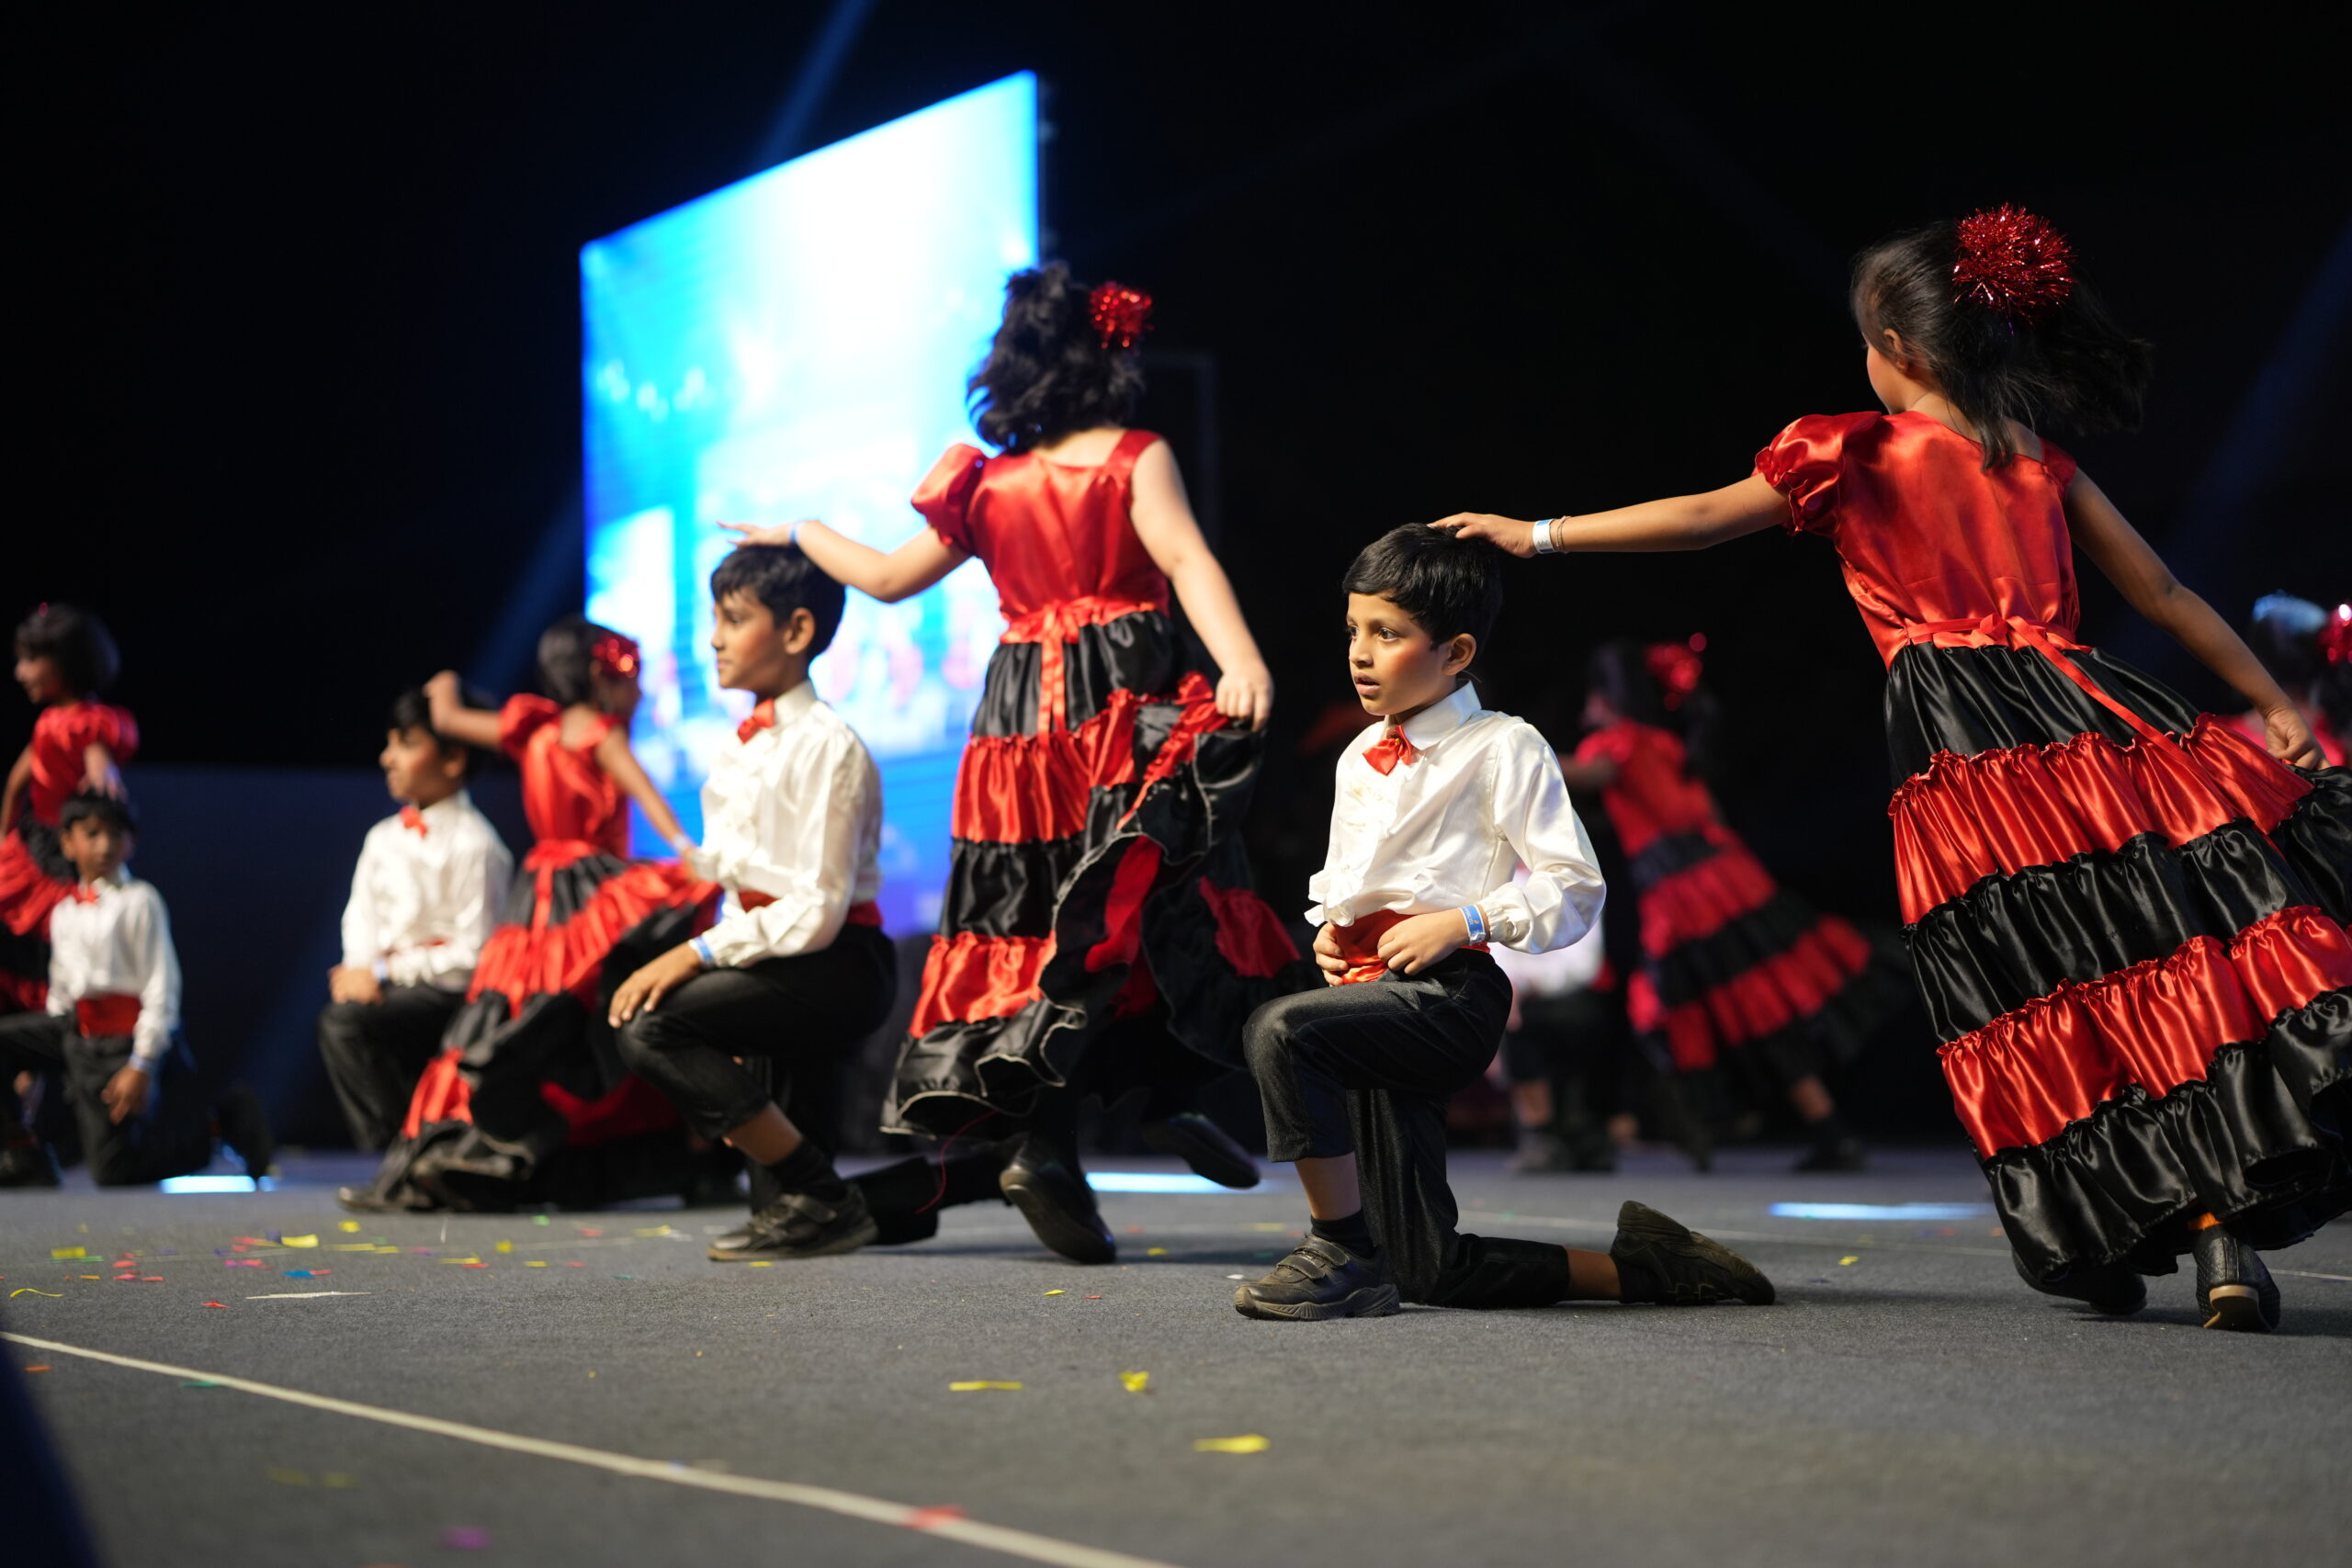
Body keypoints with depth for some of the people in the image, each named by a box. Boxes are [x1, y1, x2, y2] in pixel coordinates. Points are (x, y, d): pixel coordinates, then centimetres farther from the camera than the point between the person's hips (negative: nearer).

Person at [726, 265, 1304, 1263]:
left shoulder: (986, 482, 12)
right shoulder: (1135, 460, 0)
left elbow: (889, 578, 20)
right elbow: (1186, 562, -16)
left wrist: (800, 532, 37)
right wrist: (1241, 662, -28)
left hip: (1020, 721, 4)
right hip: (1126, 702, -4)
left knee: (1030, 919, 4)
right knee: (1161, 898, 3)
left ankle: (1037, 1139, -1)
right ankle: (1172, 1096, -4)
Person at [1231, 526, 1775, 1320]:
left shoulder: (1500, 748, -2)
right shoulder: (1358, 759, 20)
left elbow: (1574, 887, -6)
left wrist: (1463, 922, -17)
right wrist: (1327, 930, 12)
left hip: (1450, 995, -8)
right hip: (1371, 995, 8)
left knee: (1280, 1031, -35)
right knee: (1433, 1274, 7)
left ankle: (1340, 1252, -23)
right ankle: (1634, 1266, 20)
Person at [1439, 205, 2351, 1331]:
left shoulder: (1862, 454, 7)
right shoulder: (2039, 462, 18)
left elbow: (1703, 517, 7)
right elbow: (2164, 593, 21)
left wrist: (1537, 534, 14)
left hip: (1966, 751, -3)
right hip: (2084, 722, 3)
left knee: (2044, 1009, 3)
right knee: (2176, 981, 0)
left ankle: (2104, 1245, 7)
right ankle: (2224, 1235, -11)